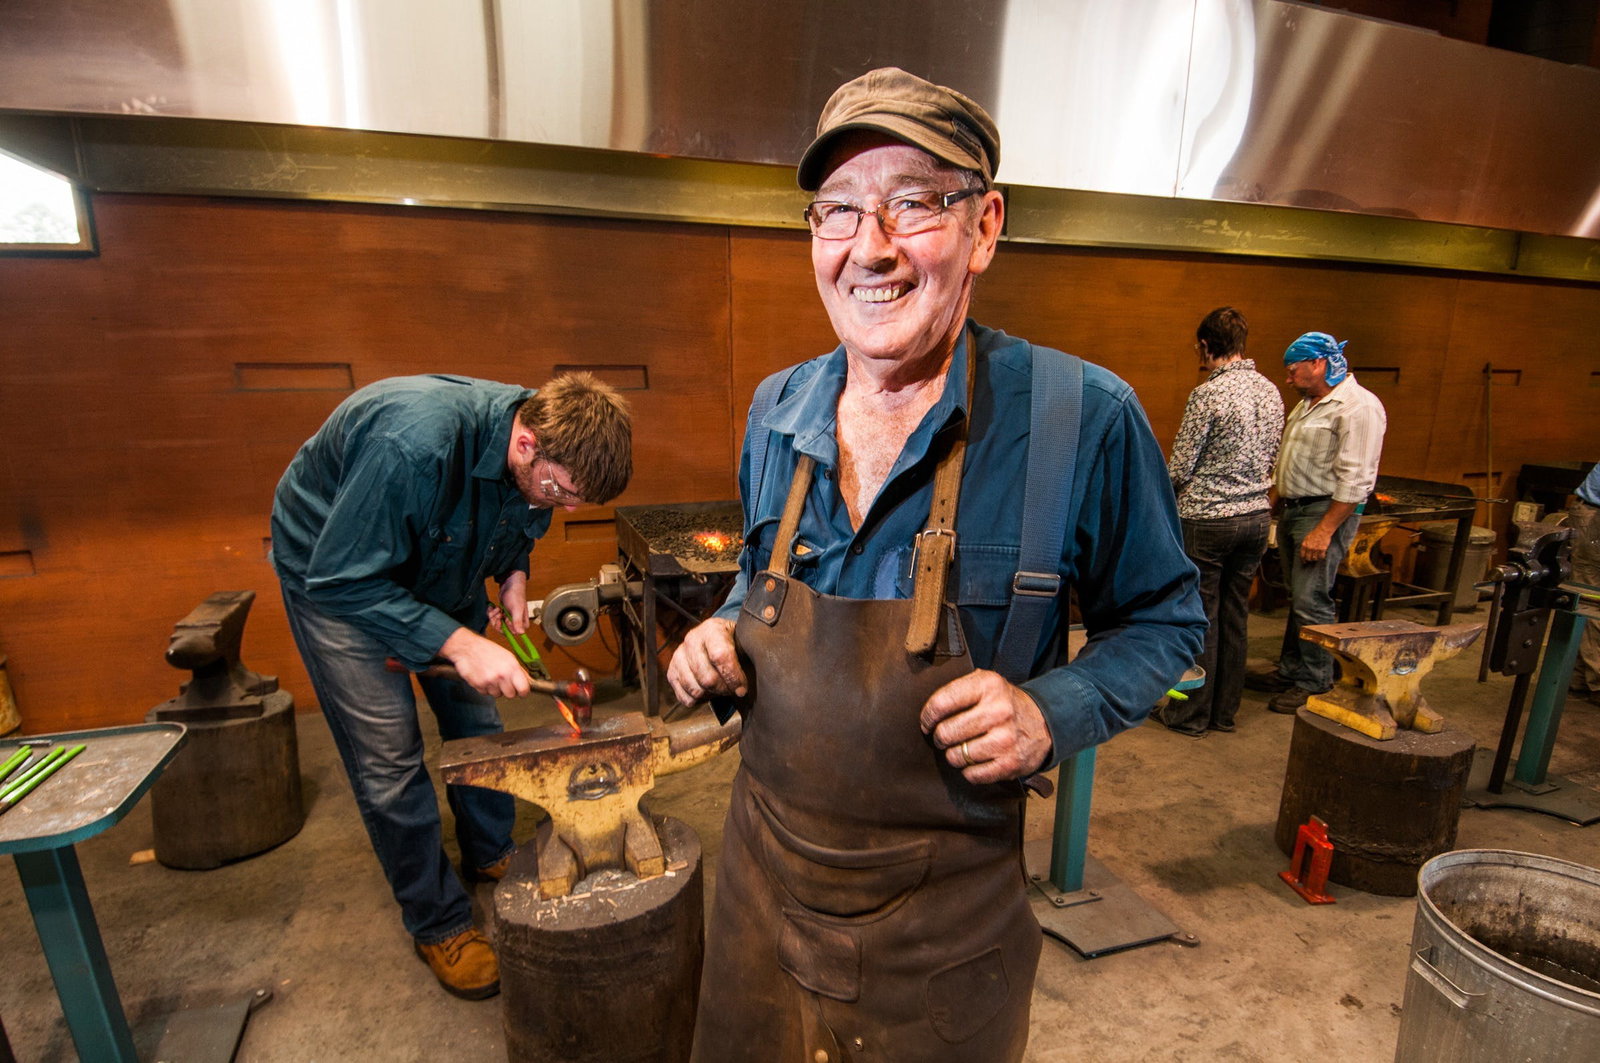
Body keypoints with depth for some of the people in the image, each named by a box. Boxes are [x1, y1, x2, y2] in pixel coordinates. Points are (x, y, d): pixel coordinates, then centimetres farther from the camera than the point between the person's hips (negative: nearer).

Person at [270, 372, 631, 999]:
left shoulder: (547, 453, -20)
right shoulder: (414, 444, -43)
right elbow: (344, 578, -34)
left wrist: (513, 575, -15)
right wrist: (459, 642, -39)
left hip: (442, 565, 6)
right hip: (333, 567, -6)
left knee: (475, 716, 11)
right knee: (388, 755, -4)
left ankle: (492, 854, 34)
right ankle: (437, 921, 14)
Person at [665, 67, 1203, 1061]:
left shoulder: (1084, 419, -19)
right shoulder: (777, 411, -4)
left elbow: (1164, 617, -5)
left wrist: (1052, 714, -22)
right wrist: (725, 634, -7)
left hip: (947, 905, -4)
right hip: (765, 868, 5)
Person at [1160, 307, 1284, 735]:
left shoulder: (1208, 394, -16)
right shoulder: (1271, 391, 6)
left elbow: (1179, 468, -14)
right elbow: (1272, 460, 14)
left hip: (1206, 520, -7)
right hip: (1256, 516, 7)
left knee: (1200, 619, 3)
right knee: (1235, 617, 14)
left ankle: (1190, 714, 14)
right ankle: (1225, 711, 24)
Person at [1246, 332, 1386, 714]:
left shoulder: (1358, 407, -15)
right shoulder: (1308, 403, 15)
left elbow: (1354, 480, -20)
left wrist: (1324, 531, -22)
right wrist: (1277, 500, 16)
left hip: (1326, 512, -9)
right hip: (1292, 509, 9)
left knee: (1311, 601, -6)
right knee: (1297, 597, 14)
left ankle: (1315, 684, 7)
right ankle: (1290, 671, 24)